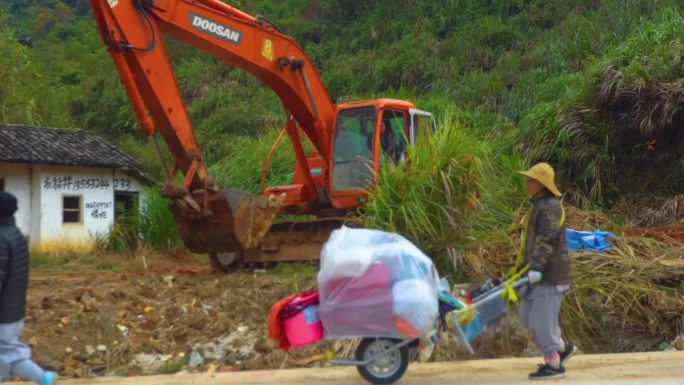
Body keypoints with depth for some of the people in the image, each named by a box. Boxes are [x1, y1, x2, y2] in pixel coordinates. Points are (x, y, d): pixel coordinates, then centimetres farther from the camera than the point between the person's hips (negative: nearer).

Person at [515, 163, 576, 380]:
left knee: (541, 319, -5)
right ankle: (562, 348, 25)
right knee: (527, 316, 14)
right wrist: (530, 267, 25)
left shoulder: (550, 207, -15)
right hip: (540, 273, 10)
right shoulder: (540, 205, 17)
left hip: (550, 275, -10)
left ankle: (554, 365, 6)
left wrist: (537, 267, -30)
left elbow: (547, 240, -24)